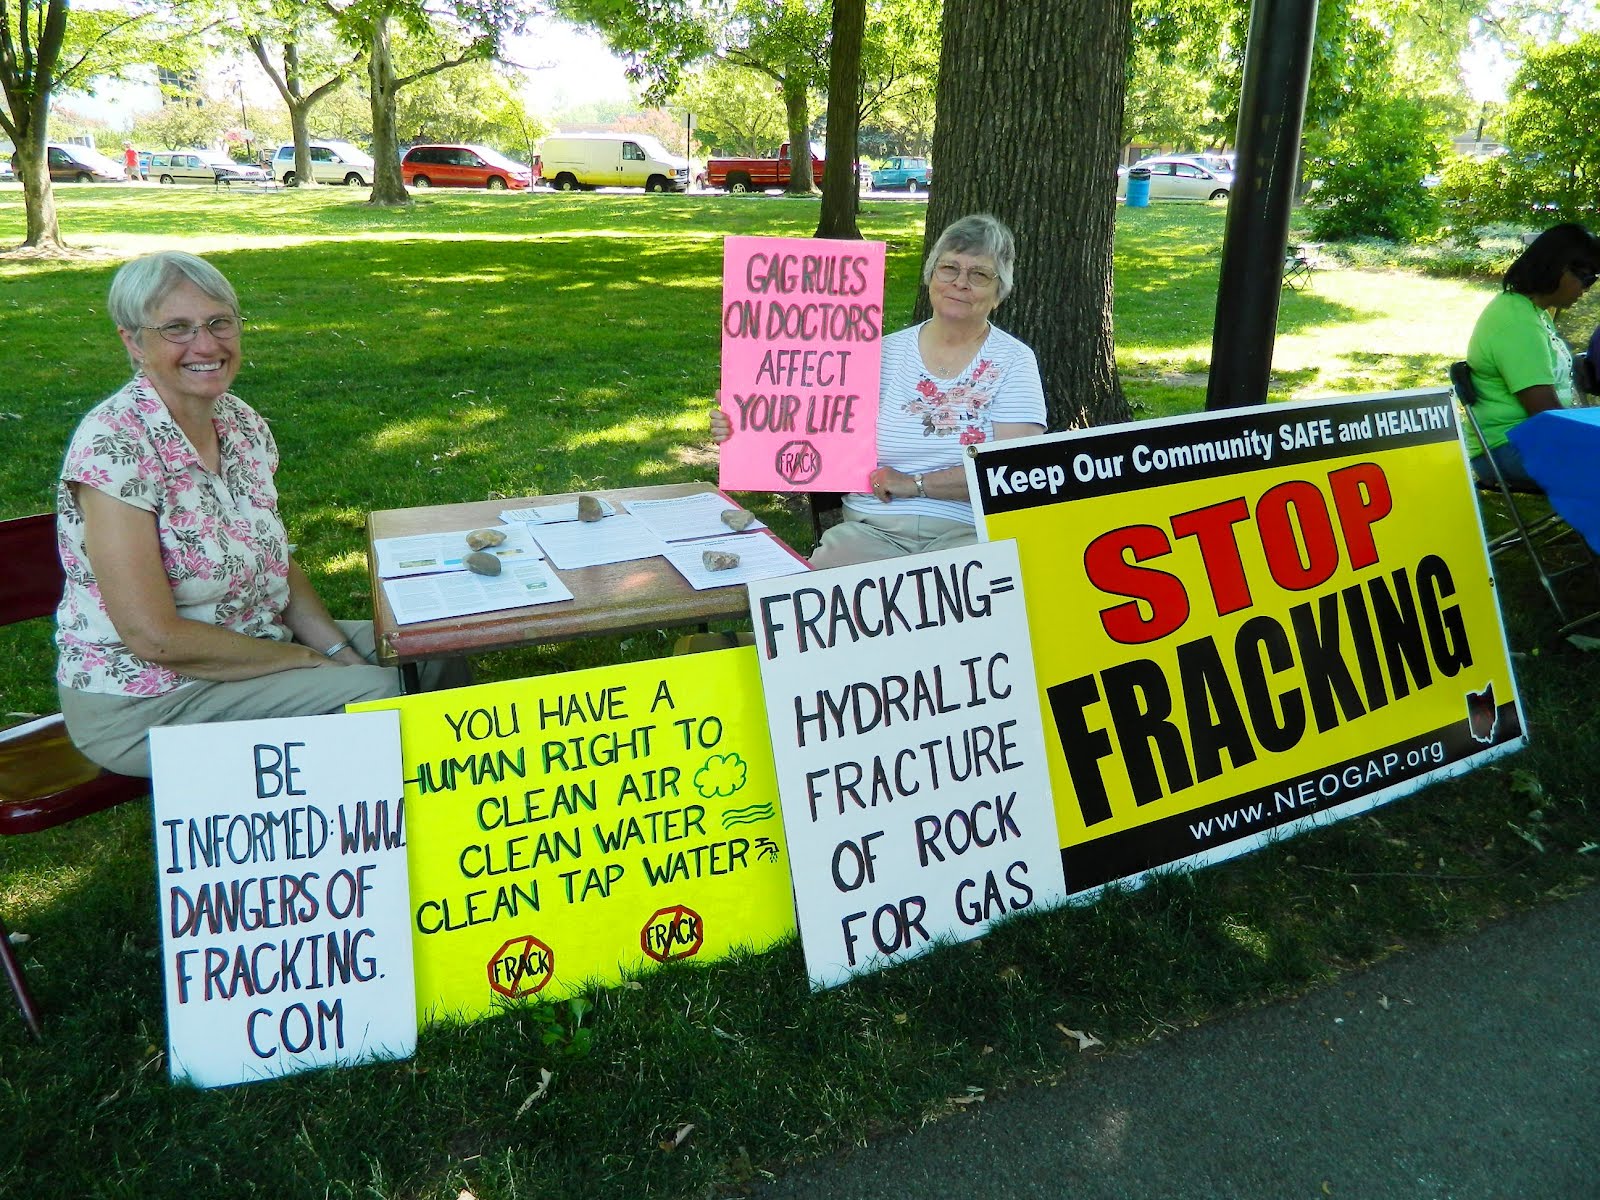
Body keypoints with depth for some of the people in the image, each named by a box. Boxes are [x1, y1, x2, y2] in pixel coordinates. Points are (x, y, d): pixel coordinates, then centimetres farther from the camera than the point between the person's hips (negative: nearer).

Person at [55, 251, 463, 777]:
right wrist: (308, 660, -18)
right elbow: (153, 636, -25)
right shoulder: (114, 444, -23)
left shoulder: (241, 422, 0)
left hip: (252, 643, 8)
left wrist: (339, 649, -7)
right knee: (380, 689, -20)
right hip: (142, 701, -8)